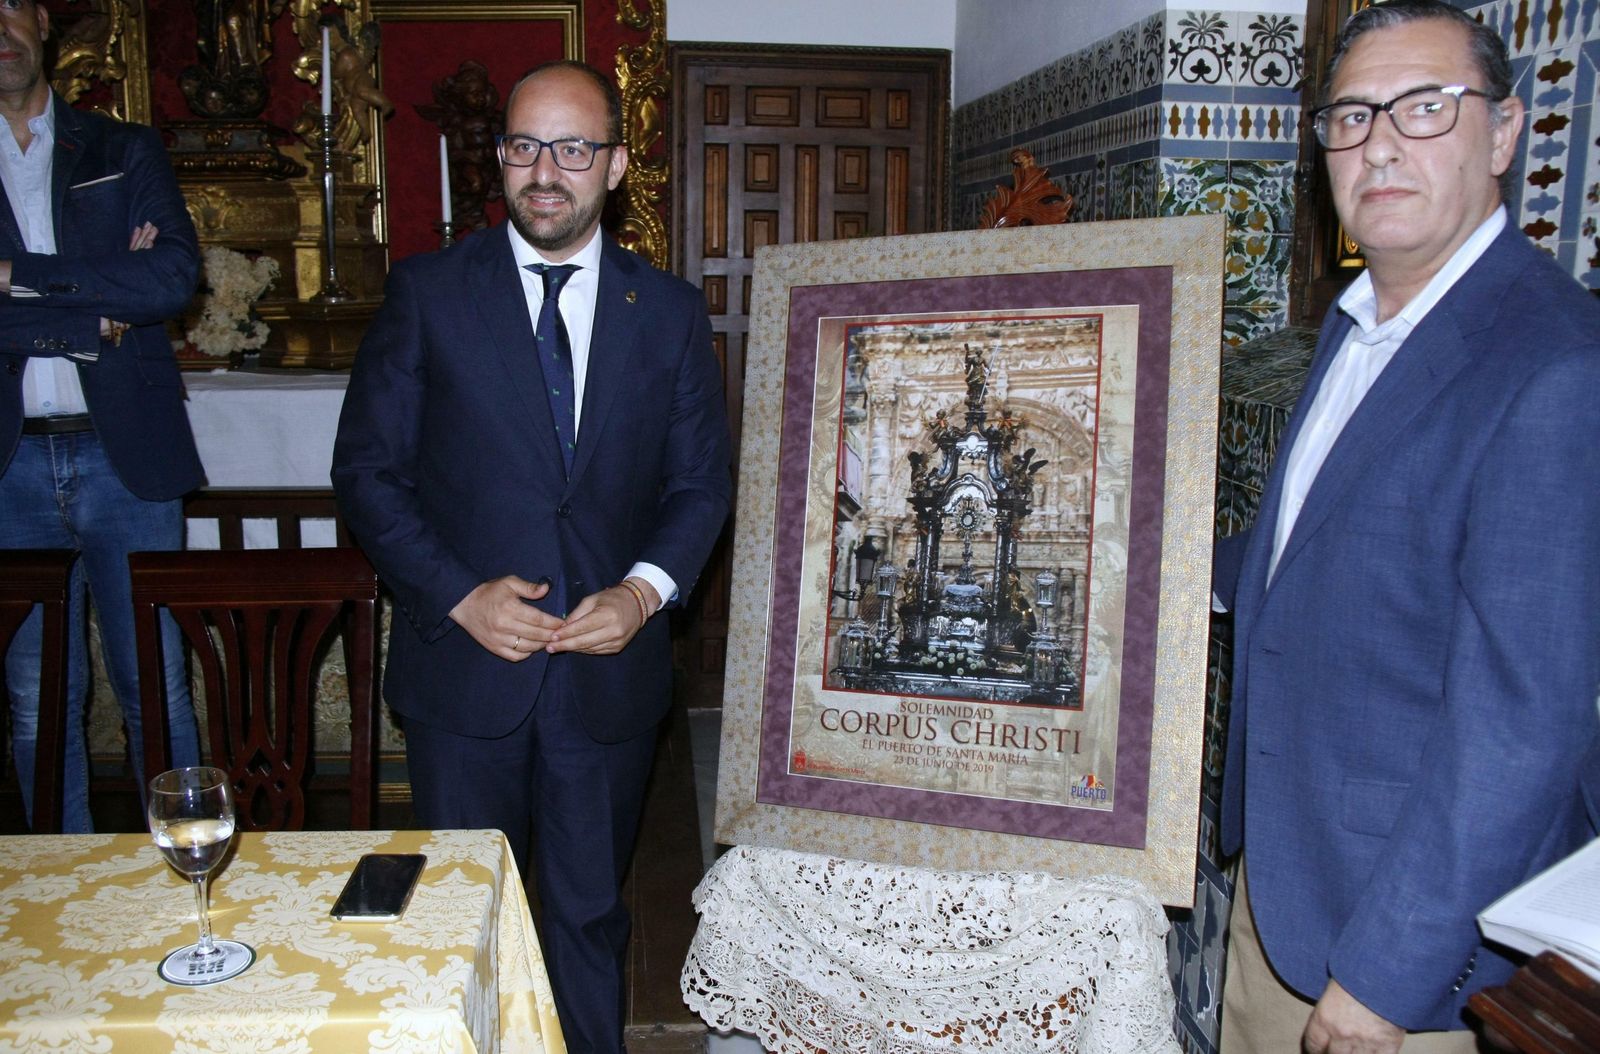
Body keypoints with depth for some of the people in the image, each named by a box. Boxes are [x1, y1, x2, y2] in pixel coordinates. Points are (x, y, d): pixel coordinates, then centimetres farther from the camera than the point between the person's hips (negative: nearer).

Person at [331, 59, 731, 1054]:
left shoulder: (669, 310, 3)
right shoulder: (427, 292, -1)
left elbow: (702, 480, 5)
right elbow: (367, 469, -2)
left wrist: (645, 590, -12)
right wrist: (459, 595, -14)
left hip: (610, 668, 1)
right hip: (464, 665, -1)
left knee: (593, 914, 16)